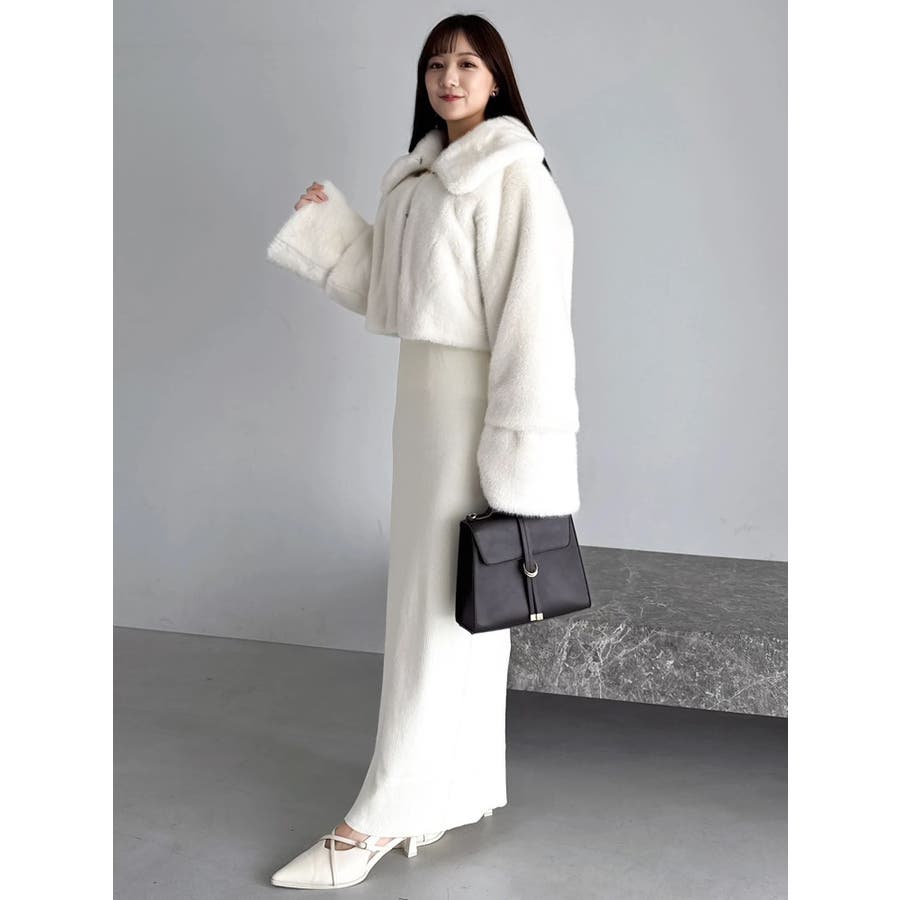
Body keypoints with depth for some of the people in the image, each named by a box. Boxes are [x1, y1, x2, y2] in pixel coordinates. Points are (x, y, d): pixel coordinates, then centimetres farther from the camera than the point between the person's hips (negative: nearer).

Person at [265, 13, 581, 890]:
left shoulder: (515, 176, -11)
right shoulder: (419, 176, 14)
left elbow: (532, 315, -17)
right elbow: (385, 292, 17)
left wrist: (518, 457, -21)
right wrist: (327, 221, 4)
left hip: (478, 400, -8)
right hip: (422, 390, 9)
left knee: (441, 606, -2)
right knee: (453, 602, 14)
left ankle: (379, 818, 8)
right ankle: (467, 788, 27)